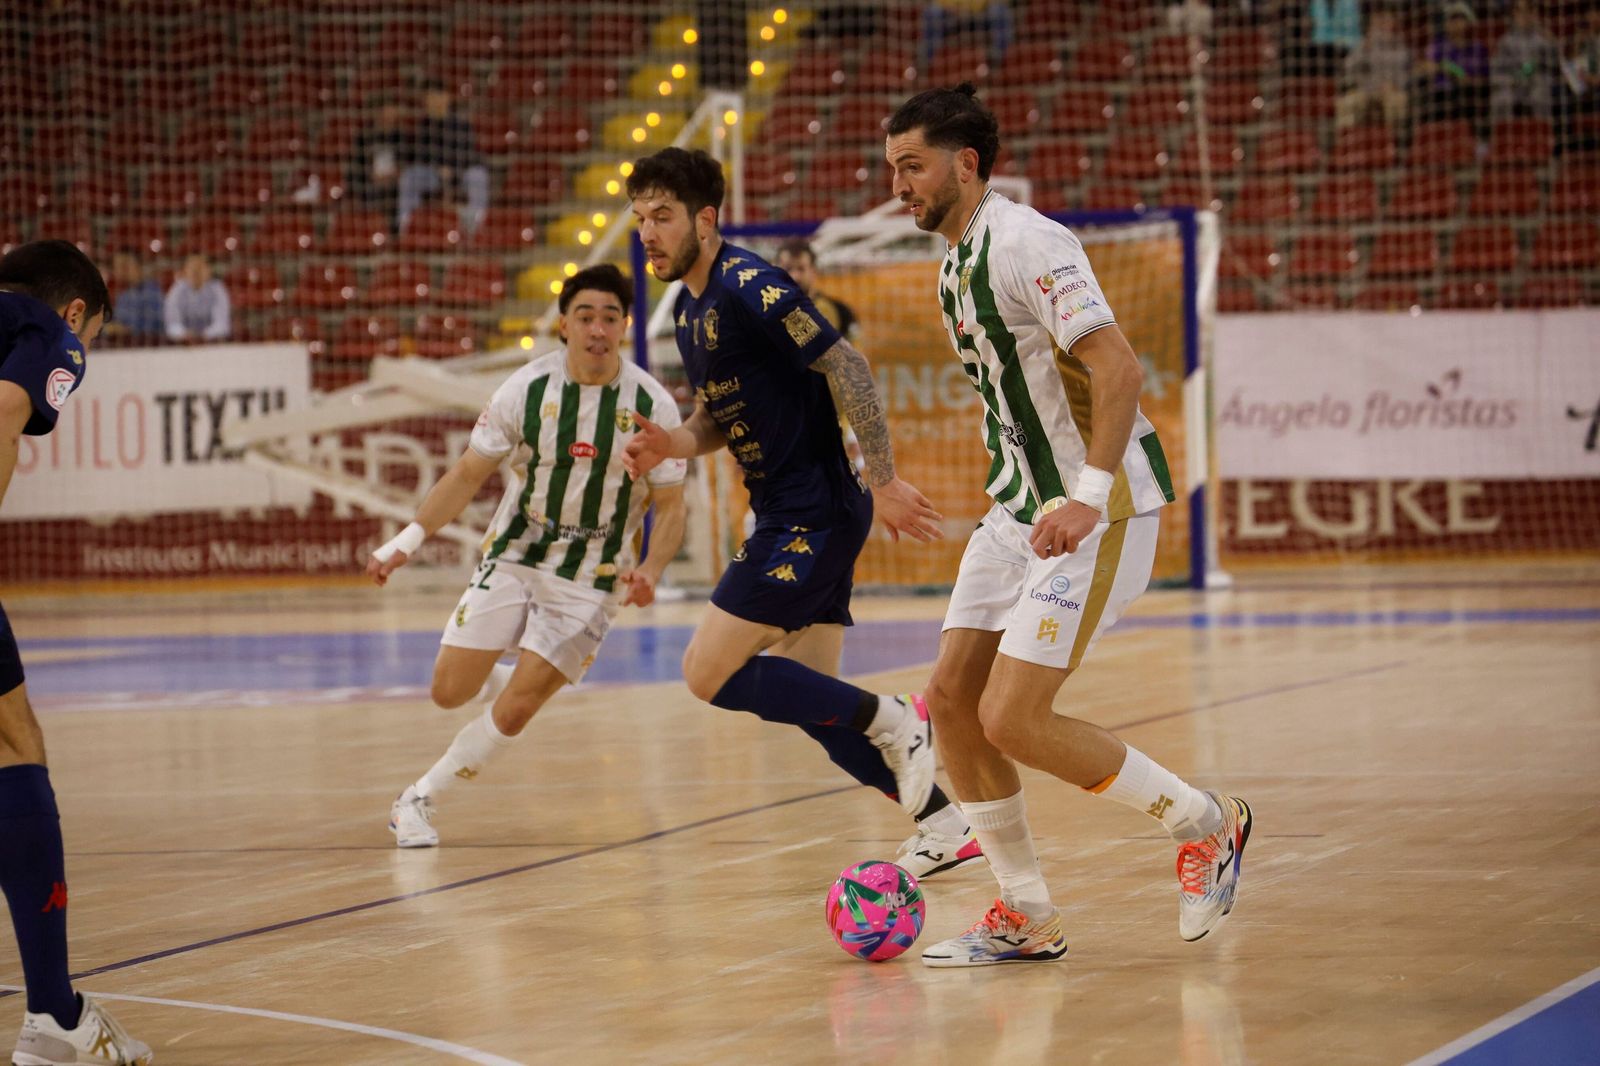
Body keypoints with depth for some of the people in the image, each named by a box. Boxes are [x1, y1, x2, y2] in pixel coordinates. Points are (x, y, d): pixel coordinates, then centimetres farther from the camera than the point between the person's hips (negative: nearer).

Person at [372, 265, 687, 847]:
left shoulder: (652, 405, -12)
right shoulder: (527, 389, -10)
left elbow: (670, 506, -4)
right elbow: (469, 473, 0)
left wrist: (649, 571, -22)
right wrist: (408, 539, -9)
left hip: (589, 580, -2)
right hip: (512, 558, 2)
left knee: (512, 712, -11)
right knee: (450, 691, -2)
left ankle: (418, 799, 10)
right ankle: (519, 680, 33)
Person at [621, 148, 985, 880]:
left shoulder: (749, 288, -16)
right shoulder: (688, 310, 14)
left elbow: (848, 368, -19)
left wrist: (882, 482, -23)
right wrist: (673, 445, 1)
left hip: (812, 514, -10)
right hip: (787, 517, 10)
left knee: (709, 674, -11)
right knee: (805, 698, 10)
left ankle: (890, 722, -2)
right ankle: (944, 826, 15)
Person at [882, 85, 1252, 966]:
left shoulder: (1025, 244, -16)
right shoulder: (957, 264, 14)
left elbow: (1118, 367, -24)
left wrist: (1090, 496, -30)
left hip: (1097, 510, -10)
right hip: (1020, 508, 10)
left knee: (1011, 719, -14)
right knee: (952, 698, 3)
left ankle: (1207, 824, 5)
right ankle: (1026, 918, 11)